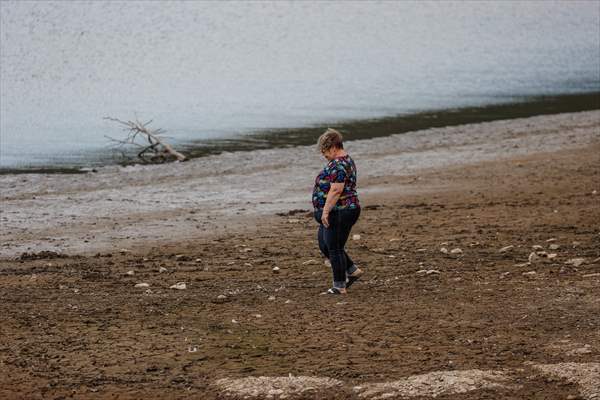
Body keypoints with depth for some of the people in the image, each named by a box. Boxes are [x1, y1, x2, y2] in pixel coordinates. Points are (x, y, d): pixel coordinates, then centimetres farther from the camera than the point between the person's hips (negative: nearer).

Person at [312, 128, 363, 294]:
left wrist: (325, 211, -25)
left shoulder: (338, 165, -20)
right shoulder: (346, 160, 14)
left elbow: (336, 190, -27)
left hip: (339, 213, -11)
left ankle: (339, 286, 4)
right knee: (324, 244, 17)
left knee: (334, 249, -3)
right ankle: (352, 270, 22)